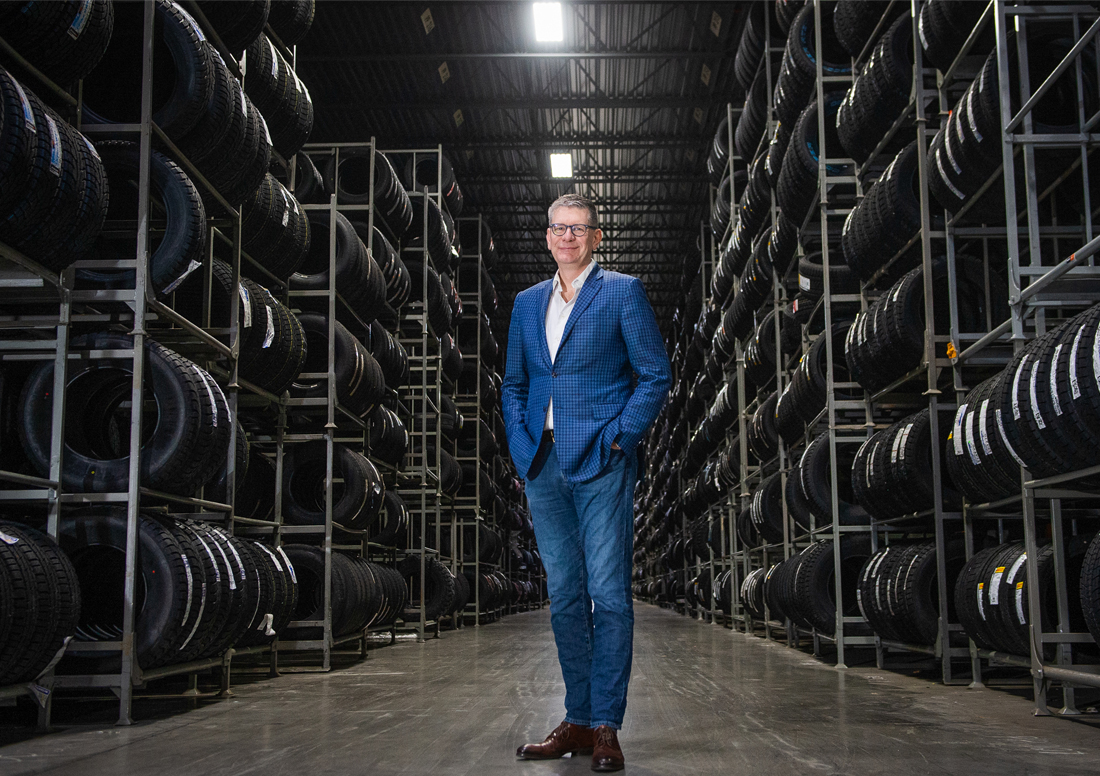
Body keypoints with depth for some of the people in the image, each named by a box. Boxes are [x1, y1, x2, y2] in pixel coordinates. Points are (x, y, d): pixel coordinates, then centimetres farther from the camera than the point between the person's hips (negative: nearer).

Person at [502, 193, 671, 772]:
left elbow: (656, 374, 0)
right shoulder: (528, 303, 18)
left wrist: (619, 437, -9)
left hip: (602, 462, -5)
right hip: (543, 465, 5)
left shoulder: (622, 292, 3)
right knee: (564, 596, 8)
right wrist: (521, 445, 6)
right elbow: (514, 384, 21)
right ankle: (577, 720, 15)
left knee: (609, 594, -7)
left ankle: (606, 726, -1)